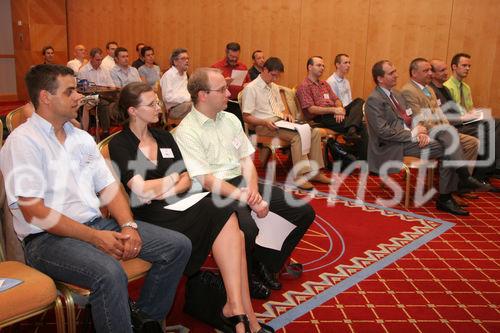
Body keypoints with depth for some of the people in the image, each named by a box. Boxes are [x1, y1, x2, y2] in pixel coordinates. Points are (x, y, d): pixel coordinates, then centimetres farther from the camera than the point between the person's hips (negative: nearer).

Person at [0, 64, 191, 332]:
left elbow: (109, 188, 12)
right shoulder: (22, 141, -8)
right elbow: (34, 212, -15)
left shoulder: (82, 138, 15)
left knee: (178, 245, -4)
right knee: (110, 273, -38)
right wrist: (94, 237, -17)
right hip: (48, 238, -7)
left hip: (97, 223, 8)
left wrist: (129, 226, -6)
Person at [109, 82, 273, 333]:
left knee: (231, 231, -26)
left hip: (176, 206, 6)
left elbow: (187, 181, 11)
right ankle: (243, 311, -19)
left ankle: (237, 306, -23)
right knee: (225, 219, -26)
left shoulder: (164, 137, 19)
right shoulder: (119, 145, 0)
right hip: (149, 217, -6)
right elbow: (142, 190, -13)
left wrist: (164, 192, -9)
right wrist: (174, 177, 2)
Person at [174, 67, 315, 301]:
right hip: (214, 192, -7)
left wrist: (253, 189, -10)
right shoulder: (186, 131, -10)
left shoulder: (231, 119, 13)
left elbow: (246, 159, 11)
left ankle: (267, 266, 12)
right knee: (247, 228, -38)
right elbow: (206, 180, -16)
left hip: (243, 183, 8)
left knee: (304, 212, -3)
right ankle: (246, 279, -5)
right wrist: (247, 198, -21)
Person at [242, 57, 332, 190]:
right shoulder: (251, 88, -6)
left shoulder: (274, 87, 20)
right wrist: (265, 122, -26)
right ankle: (300, 176, -29)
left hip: (280, 122, 8)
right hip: (264, 126, -8)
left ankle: (314, 172, -9)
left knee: (315, 132, -10)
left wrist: (287, 114, 3)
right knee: (297, 135, -32)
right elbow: (246, 117, -11)